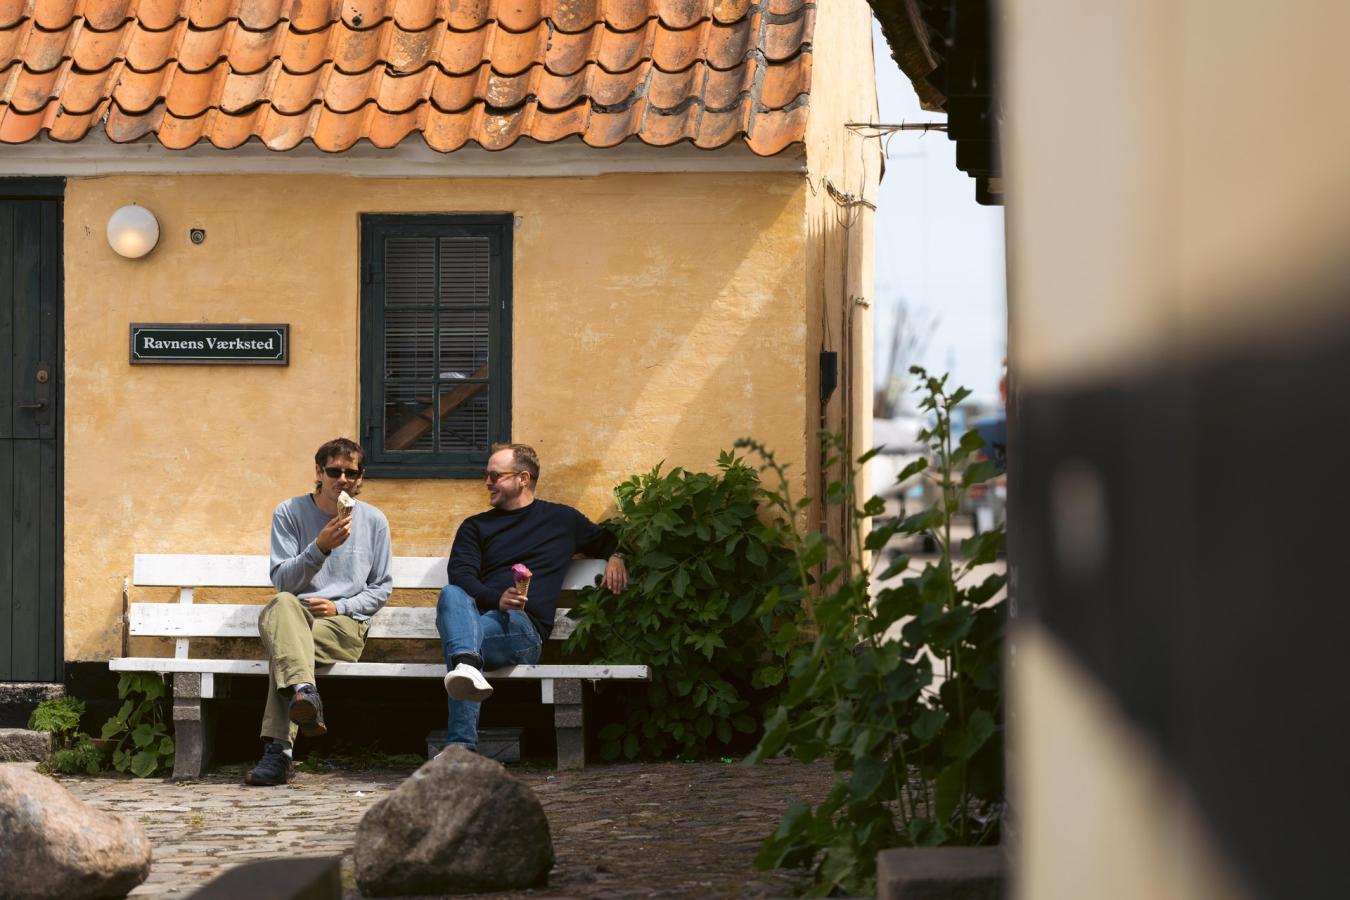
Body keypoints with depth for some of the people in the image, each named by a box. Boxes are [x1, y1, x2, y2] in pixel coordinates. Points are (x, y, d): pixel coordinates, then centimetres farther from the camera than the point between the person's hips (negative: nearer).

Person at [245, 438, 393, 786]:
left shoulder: (374, 521, 11)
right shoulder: (290, 513, 7)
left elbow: (381, 588, 14)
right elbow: (282, 581, -1)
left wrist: (340, 607, -4)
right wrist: (320, 547, -17)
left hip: (346, 625, -1)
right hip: (295, 616, 1)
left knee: (283, 645, -34)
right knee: (283, 605, -39)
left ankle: (278, 751, -47)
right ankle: (303, 691, -64)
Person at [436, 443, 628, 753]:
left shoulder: (563, 520, 24)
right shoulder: (475, 527, 25)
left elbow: (606, 541, 43)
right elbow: (460, 576, 7)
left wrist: (616, 557, 16)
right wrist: (497, 598, -15)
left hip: (523, 626, -2)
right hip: (477, 612, 2)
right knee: (451, 595, -37)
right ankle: (467, 663, -69)